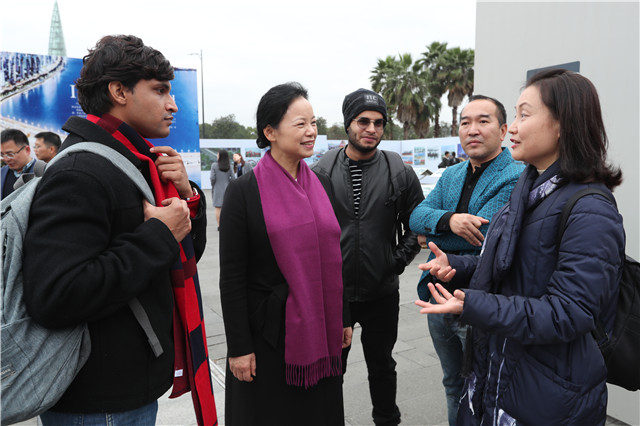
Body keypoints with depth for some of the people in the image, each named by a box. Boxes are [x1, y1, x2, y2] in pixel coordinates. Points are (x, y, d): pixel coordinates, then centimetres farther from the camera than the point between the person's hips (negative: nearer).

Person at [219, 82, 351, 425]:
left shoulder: (322, 185, 5)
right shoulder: (243, 191, -12)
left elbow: (332, 260, 10)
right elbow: (231, 277, -11)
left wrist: (343, 320, 11)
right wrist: (239, 347, -11)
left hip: (319, 330, 5)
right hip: (268, 332, -4)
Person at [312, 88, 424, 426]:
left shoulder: (400, 172, -4)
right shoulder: (321, 172, -4)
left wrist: (399, 259, -4)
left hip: (382, 293, 0)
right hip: (332, 292, 0)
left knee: (382, 366, 20)